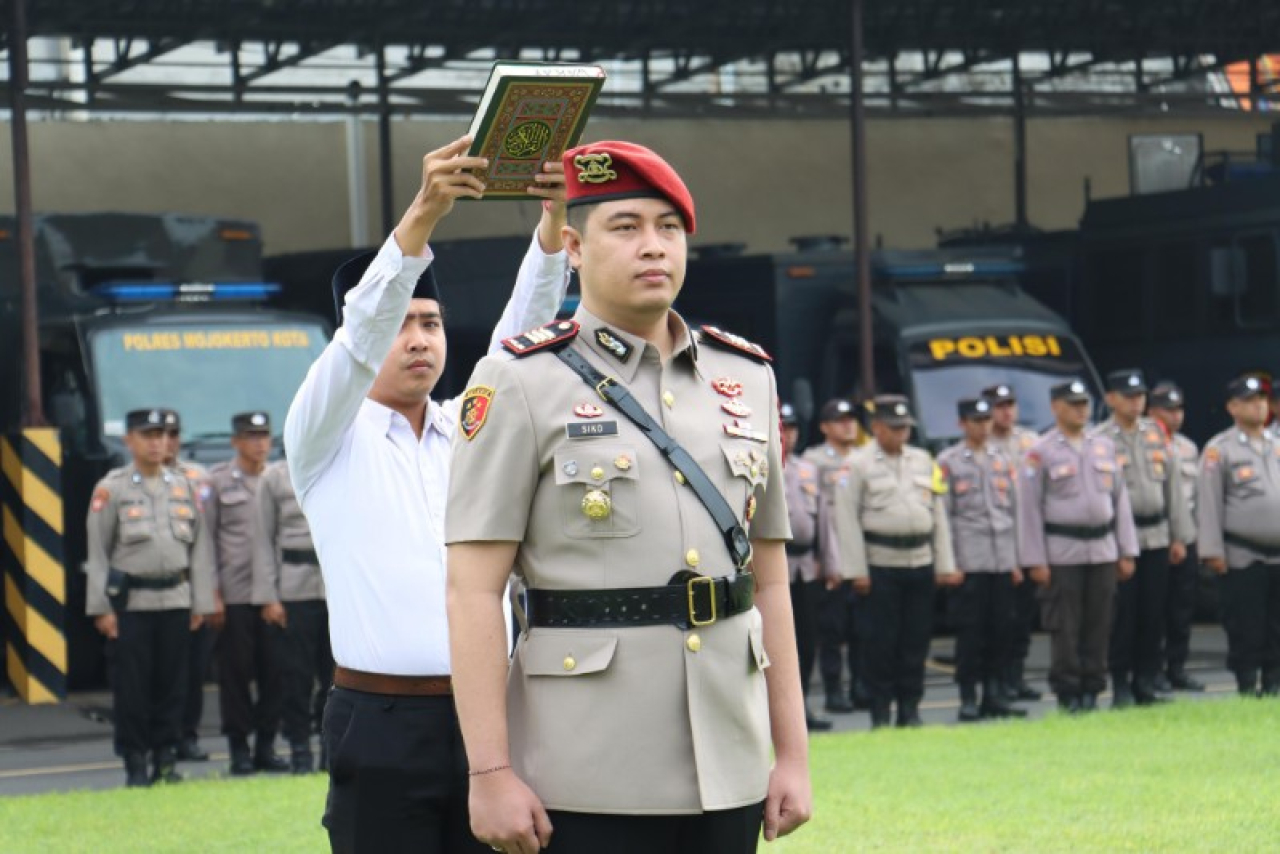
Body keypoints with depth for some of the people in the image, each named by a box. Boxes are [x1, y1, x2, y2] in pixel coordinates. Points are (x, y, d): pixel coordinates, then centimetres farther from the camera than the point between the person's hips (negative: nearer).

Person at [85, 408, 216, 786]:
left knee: (172, 682, 4)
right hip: (130, 602, -3)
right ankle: (135, 763, 6)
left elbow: (200, 547, 12)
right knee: (132, 684, -2)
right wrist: (101, 607, -6)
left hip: (176, 600, 3)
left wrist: (201, 602, 6)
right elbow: (97, 552, 0)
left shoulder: (183, 486, 11)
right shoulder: (111, 488, 1)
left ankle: (166, 757, 13)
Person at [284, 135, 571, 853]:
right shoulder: (325, 438, 2)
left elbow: (523, 334, -1)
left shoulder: (472, 426, 14)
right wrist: (423, 214, -29)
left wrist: (554, 217, -18)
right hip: (382, 726, -4)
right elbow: (363, 329, -15)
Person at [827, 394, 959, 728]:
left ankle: (910, 709, 14)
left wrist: (946, 564, 10)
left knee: (917, 638, 6)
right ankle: (880, 711, 5)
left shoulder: (923, 461, 13)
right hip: (882, 565, -4)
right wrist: (857, 570, -10)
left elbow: (938, 514, 15)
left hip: (920, 562, 4)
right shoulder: (859, 465, -2)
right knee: (882, 640, -2)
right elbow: (847, 518, -5)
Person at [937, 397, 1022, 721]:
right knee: (970, 631, -5)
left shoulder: (1002, 461, 16)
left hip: (1003, 560, 4)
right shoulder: (948, 463, 3)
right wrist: (949, 563, -8)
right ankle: (969, 699, 0)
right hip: (969, 561, -4)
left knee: (1001, 630, 3)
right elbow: (942, 514, -1)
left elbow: (1015, 509, 16)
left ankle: (995, 695, 10)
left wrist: (1017, 559, 10)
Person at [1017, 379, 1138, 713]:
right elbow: (1029, 508, -5)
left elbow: (1120, 500, 14)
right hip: (1062, 555, -4)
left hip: (1103, 550, 4)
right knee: (1065, 628, -3)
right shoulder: (1041, 452, -3)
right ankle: (1067, 693, 4)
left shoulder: (1104, 447, 12)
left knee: (1098, 626, 6)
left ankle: (1092, 690, 13)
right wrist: (1035, 561, -10)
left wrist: (1127, 552, 9)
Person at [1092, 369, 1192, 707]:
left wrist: (1179, 536, 11)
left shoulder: (1156, 433, 12)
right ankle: (1121, 687, 5)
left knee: (1153, 615, 6)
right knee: (1122, 616, -3)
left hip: (1156, 537, 5)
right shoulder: (1099, 439, -4)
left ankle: (1146, 683, 14)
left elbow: (1173, 485, 14)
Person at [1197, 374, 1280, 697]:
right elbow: (1209, 503, -4)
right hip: (1243, 558, -5)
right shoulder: (1219, 449, -1)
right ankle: (1247, 688, 5)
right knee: (1245, 630, -2)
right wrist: (1213, 551, -10)